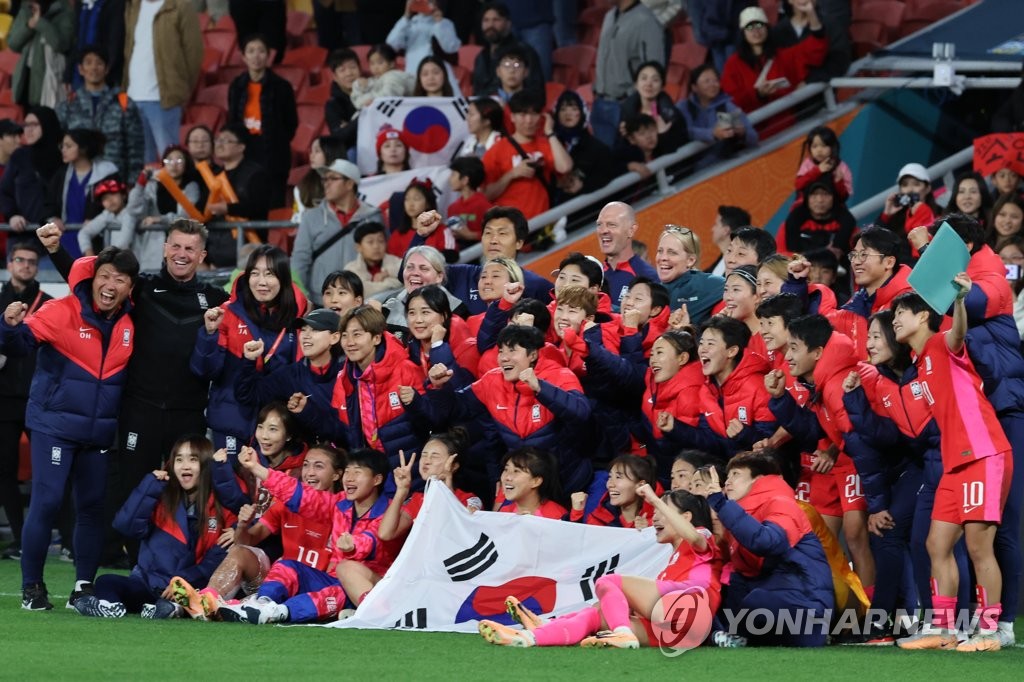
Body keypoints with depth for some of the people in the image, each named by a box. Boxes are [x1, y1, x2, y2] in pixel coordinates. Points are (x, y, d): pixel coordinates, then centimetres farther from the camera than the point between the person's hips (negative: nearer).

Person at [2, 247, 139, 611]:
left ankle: (84, 587, 19)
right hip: (54, 426, -5)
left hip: (99, 431, 5)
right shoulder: (63, 312, -12)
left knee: (92, 507, 8)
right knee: (46, 502, -9)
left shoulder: (130, 322, 1)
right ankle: (32, 587, 0)